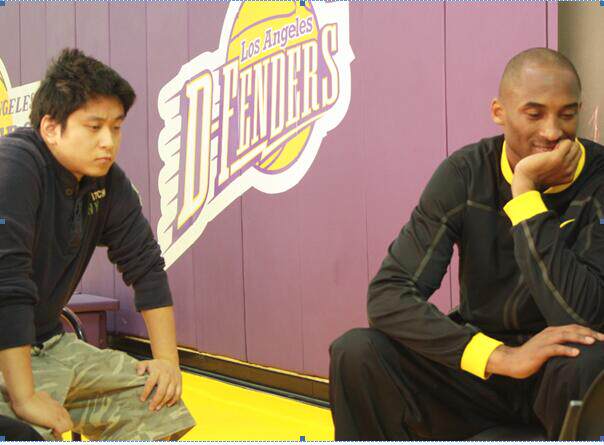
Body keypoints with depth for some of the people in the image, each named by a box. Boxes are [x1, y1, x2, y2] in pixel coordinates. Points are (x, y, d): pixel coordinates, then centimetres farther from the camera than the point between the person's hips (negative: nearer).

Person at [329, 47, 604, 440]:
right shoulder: (467, 173, -7)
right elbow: (388, 294, -16)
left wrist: (526, 190, -26)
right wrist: (501, 357, -29)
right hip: (480, 366, 2)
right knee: (356, 353, -23)